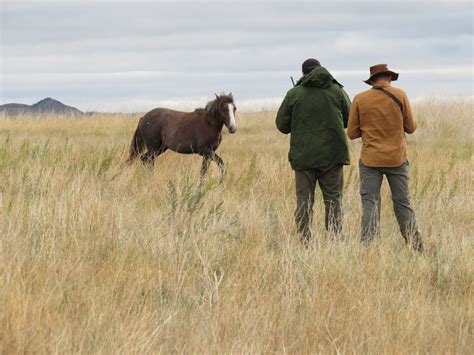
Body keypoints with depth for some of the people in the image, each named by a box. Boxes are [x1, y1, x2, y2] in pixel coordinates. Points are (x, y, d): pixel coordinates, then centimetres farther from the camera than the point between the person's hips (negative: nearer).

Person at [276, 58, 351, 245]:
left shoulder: (294, 94, -1)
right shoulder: (337, 91, 1)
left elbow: (282, 125, 3)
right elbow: (350, 120, 10)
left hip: (303, 156, 0)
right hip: (332, 154, 0)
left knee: (304, 201, 4)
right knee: (333, 199, 7)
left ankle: (304, 242, 0)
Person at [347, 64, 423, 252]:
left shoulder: (360, 99, -2)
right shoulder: (400, 95, -4)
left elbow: (352, 133, 2)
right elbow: (410, 127, 3)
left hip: (370, 160, 0)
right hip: (397, 159, 0)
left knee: (370, 204, 3)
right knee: (403, 203, 8)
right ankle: (416, 248, 8)